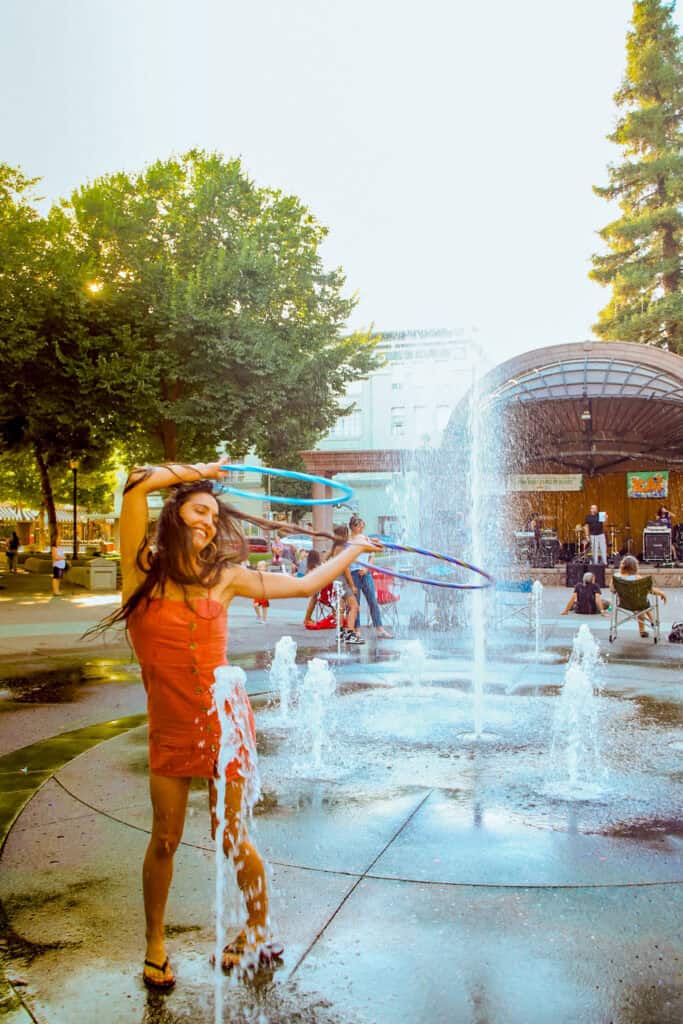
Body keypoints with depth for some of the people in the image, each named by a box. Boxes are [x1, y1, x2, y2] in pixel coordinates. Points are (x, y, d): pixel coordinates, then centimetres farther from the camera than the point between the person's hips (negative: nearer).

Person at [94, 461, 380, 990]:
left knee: (234, 840, 9)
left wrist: (354, 549, 19)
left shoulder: (225, 577, 0)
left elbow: (306, 585, 9)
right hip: (171, 729, 0)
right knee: (165, 841, 9)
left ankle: (260, 933, 34)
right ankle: (155, 943, 35)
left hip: (224, 722, 0)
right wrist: (200, 471, -4)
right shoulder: (143, 569, -5)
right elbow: (139, 482, -17)